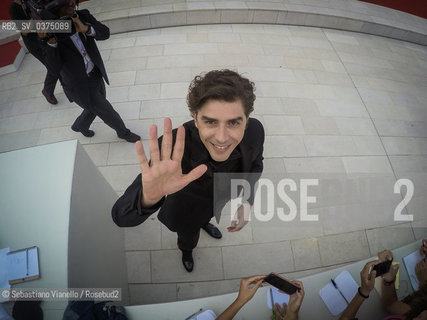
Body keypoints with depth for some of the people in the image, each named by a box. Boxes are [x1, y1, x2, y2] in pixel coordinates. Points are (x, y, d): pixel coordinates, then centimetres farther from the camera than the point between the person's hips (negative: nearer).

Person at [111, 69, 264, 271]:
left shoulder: (255, 131, -34)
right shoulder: (175, 147, -46)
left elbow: (255, 163, -9)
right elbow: (121, 218, -46)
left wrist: (247, 200, -24)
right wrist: (149, 197, -68)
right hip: (189, 202, -2)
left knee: (208, 214, 38)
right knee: (189, 234, 32)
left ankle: (204, 223, 77)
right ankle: (186, 250, 71)